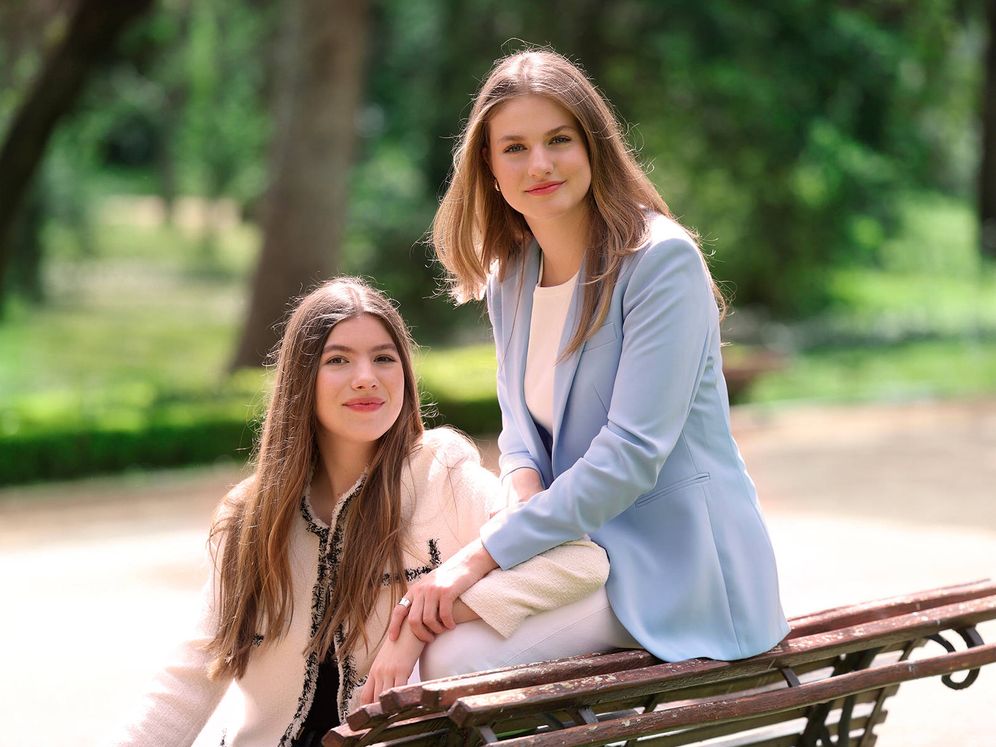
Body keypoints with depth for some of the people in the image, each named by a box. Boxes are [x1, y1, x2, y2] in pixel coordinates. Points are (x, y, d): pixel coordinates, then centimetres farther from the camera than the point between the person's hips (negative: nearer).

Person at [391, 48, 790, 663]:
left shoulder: (662, 260, -15)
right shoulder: (507, 277, 9)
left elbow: (632, 450, -21)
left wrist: (484, 556, -24)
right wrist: (528, 501, -11)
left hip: (675, 561, -7)